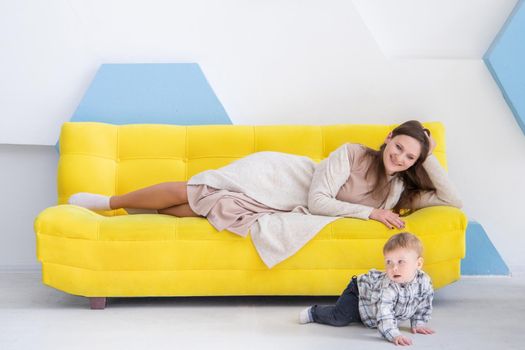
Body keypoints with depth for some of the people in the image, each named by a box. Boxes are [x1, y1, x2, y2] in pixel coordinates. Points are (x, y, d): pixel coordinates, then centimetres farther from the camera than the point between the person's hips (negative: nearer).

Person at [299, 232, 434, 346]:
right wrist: (393, 335, -61)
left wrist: (418, 323, -11)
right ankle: (314, 312, 16)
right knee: (339, 318, -10)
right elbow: (383, 312, -52)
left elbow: (424, 304, -7)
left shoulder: (424, 281, -27)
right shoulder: (389, 286, -46)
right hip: (360, 290, -6)